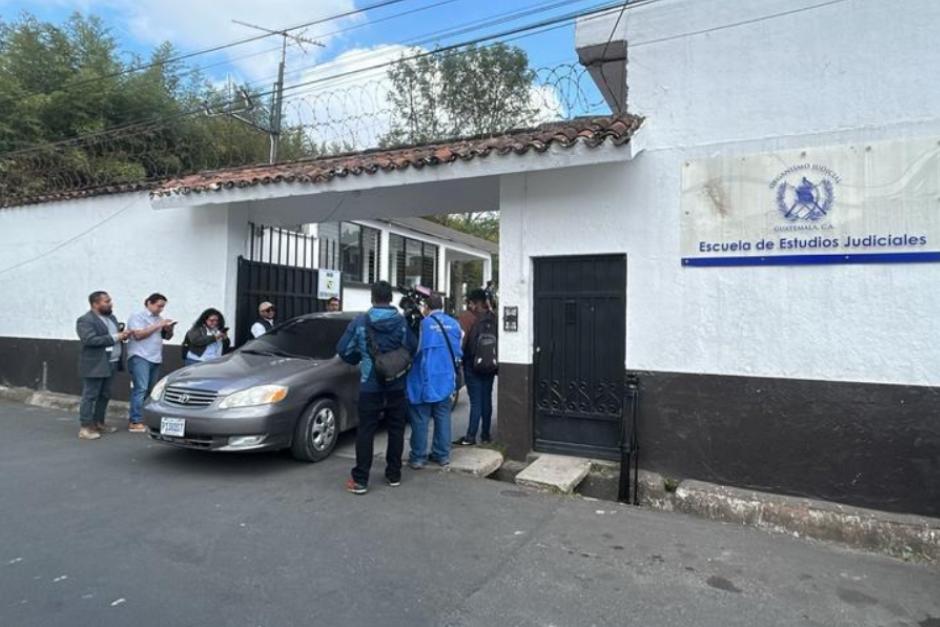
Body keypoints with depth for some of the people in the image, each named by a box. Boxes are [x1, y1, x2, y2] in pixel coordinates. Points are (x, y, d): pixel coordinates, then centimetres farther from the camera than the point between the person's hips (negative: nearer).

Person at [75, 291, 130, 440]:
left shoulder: (111, 317, 15)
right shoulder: (85, 320, -11)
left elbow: (116, 333, 22)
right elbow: (90, 340, -22)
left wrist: (123, 334, -1)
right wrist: (115, 337, -21)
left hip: (111, 364, 8)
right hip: (95, 365, -8)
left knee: (105, 396, 14)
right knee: (90, 396, -2)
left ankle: (99, 423, 24)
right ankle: (85, 428, 3)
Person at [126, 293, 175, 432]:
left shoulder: (159, 319, 18)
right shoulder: (137, 317, -1)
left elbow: (167, 337, 22)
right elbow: (138, 335, -14)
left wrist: (169, 328, 1)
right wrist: (157, 326, -14)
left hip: (155, 359, 7)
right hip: (140, 358, -7)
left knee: (151, 390, 6)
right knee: (141, 389, -13)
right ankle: (134, 422, -13)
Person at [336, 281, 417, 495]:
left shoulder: (360, 321, -7)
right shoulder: (402, 322, -4)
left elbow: (343, 349, -6)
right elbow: (413, 349, -6)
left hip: (370, 386, -1)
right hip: (397, 386, 2)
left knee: (366, 432, 4)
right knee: (396, 430, 12)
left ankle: (360, 480, 5)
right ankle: (394, 474, 21)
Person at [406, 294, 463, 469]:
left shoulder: (423, 323, -12)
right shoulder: (453, 324, 2)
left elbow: (415, 349, -7)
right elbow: (458, 352, 9)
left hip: (425, 379, -4)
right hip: (446, 379, 4)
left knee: (420, 419, 3)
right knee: (443, 417, 13)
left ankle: (418, 457, 7)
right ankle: (442, 454, 18)